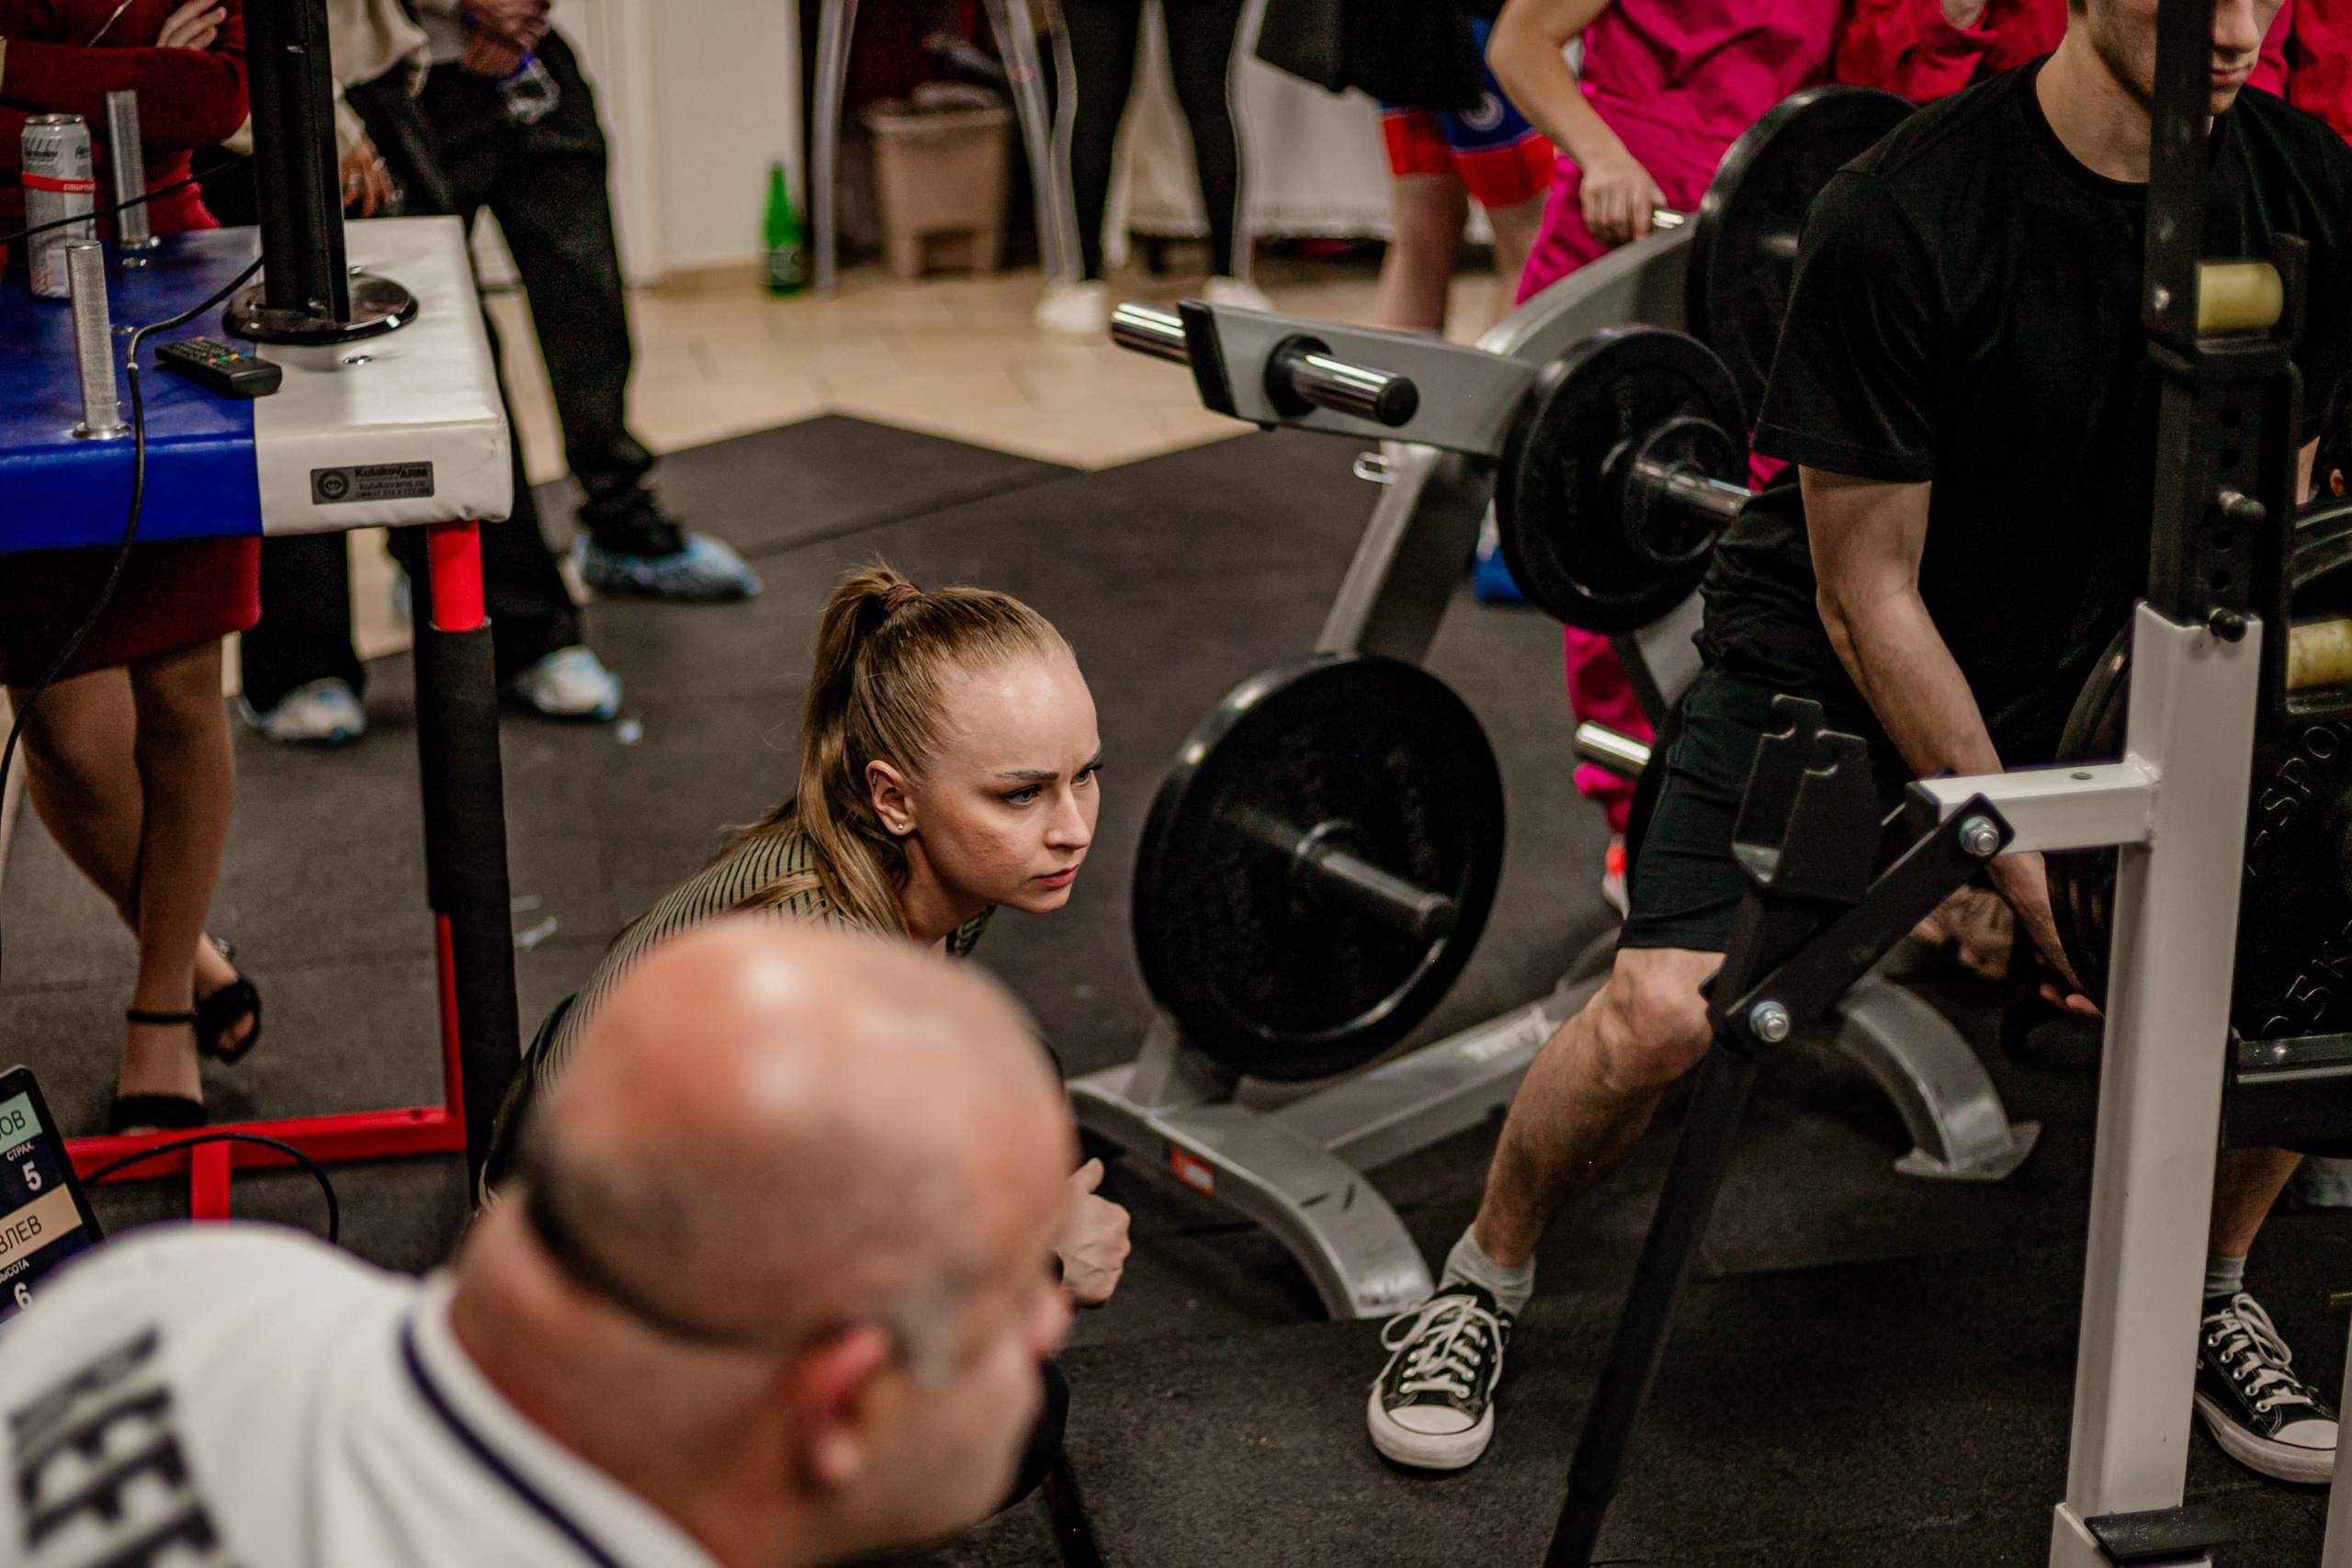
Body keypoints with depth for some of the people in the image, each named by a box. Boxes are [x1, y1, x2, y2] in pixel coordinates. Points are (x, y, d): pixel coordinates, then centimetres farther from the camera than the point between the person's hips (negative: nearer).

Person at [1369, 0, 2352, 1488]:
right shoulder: (1907, 218, -27)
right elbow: (1868, 594, -19)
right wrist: (2022, 857, -19)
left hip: (2090, 678, 5)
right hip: (1825, 671, -5)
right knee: (1664, 1015, -24)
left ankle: (2206, 1293, 17)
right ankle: (1485, 1280, 8)